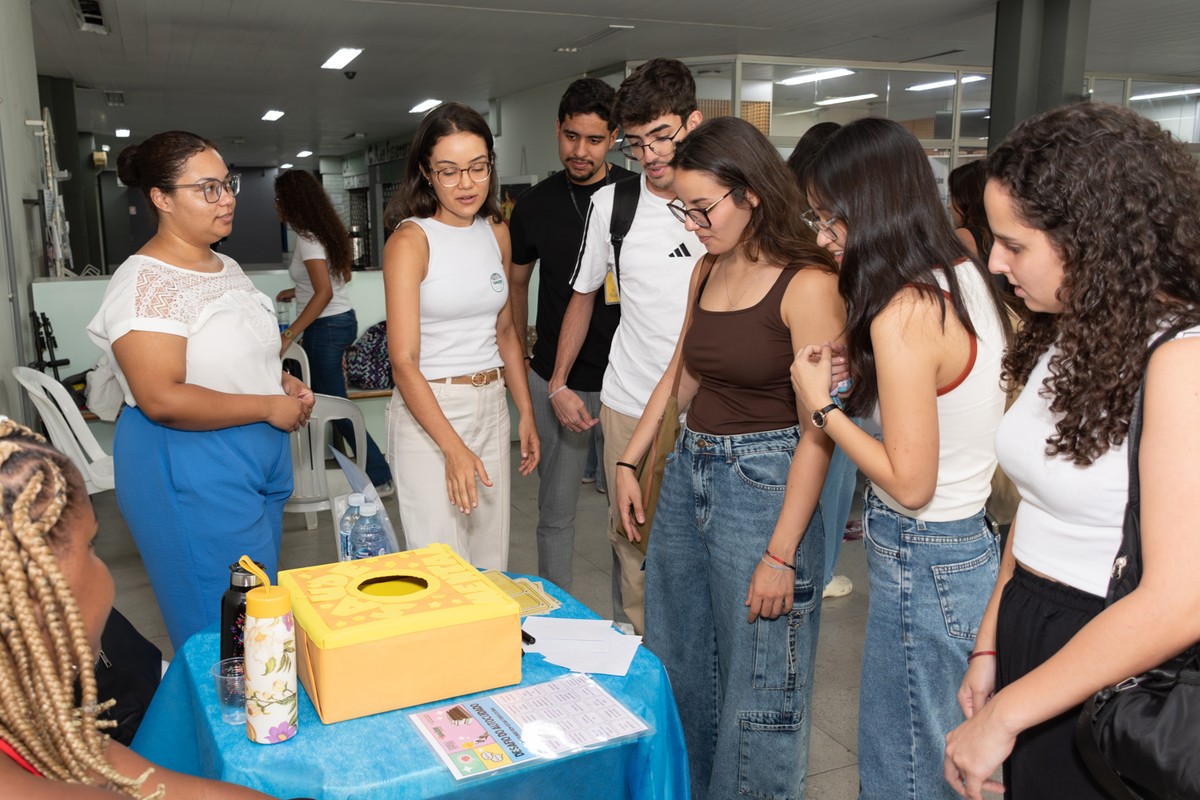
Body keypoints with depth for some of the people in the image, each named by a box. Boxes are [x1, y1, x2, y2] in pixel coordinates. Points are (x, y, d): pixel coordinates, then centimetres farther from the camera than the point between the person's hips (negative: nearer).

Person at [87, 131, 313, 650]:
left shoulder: (227, 267, 11)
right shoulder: (146, 281, -17)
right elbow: (162, 400, -26)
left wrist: (282, 381, 5)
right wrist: (269, 407, -20)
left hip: (260, 456, 9)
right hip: (189, 470, -9)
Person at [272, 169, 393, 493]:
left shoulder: (307, 238, -17)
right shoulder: (324, 230, 10)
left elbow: (324, 293, -25)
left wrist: (288, 336, -25)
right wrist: (297, 292, 25)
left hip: (327, 326, -10)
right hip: (341, 319, 10)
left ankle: (380, 478, 0)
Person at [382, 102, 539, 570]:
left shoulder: (496, 232, 8)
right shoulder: (410, 240, -11)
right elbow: (403, 362, -16)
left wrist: (526, 414, 13)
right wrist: (453, 448, -24)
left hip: (492, 406, 6)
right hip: (428, 409, -6)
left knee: (492, 562, 12)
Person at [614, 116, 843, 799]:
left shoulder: (808, 285, -15)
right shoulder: (707, 272, 7)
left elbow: (818, 430, -17)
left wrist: (781, 553, -19)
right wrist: (630, 462, 16)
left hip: (764, 482, -7)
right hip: (690, 470, 8)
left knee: (753, 684, 4)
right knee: (678, 665, 19)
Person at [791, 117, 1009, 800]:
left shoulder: (904, 314, -24)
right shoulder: (969, 278, 3)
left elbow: (909, 482, -22)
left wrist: (823, 405, -12)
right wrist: (860, 373, 8)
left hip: (923, 560, -9)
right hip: (979, 536, 9)